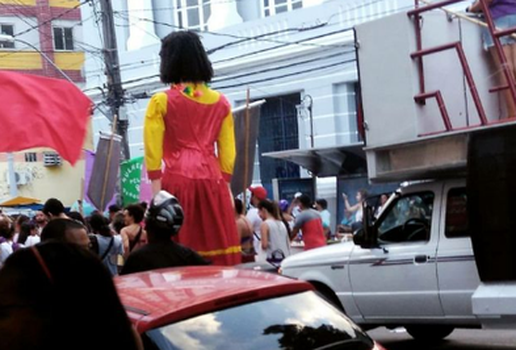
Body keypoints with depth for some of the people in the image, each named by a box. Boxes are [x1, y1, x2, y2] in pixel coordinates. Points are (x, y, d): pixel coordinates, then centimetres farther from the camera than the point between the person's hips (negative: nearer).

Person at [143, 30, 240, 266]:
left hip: (177, 181, -3)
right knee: (218, 252, 5)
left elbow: (153, 151, -4)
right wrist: (225, 184, 14)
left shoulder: (161, 101, 1)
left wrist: (156, 188, -2)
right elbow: (228, 152, 9)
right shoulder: (220, 102, 11)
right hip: (212, 182, 3)